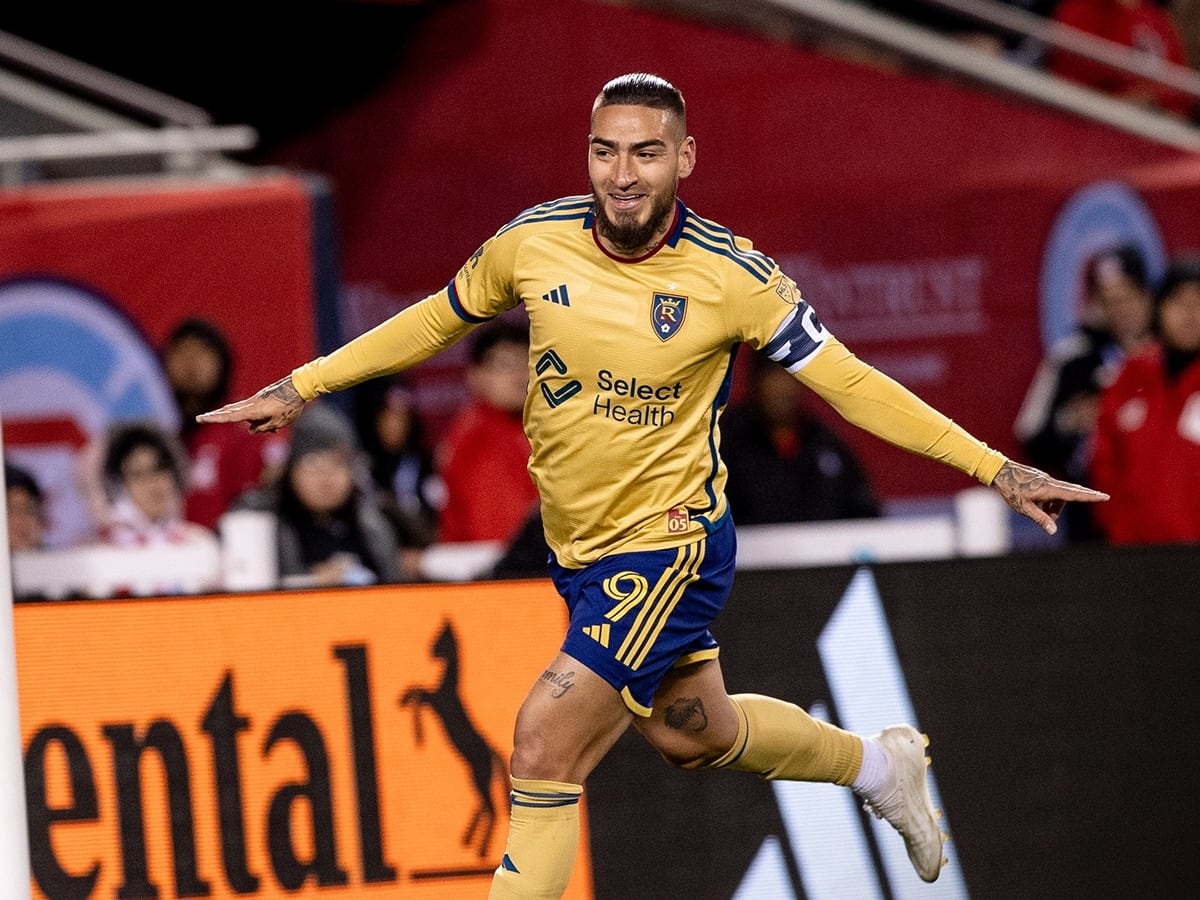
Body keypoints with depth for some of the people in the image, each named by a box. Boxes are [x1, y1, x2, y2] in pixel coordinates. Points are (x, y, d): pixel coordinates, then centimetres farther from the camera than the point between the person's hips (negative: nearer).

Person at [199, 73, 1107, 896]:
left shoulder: (730, 275, -17)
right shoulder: (534, 242, -8)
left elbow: (849, 382, -10)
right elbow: (437, 319, 11)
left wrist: (996, 467, -14)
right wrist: (302, 386, 11)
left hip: (672, 544, -5)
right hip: (579, 549, 5)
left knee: (545, 746, -16)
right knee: (697, 735, 22)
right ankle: (877, 763, 49)